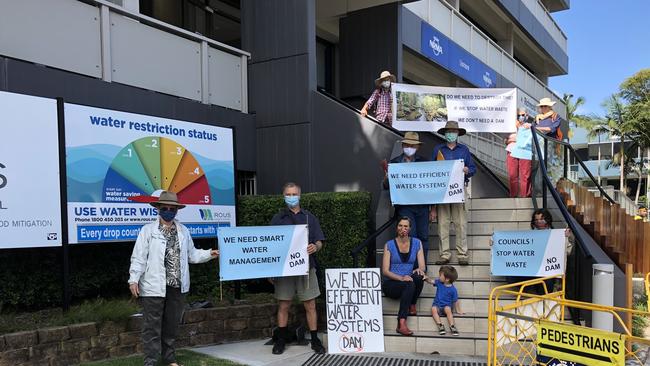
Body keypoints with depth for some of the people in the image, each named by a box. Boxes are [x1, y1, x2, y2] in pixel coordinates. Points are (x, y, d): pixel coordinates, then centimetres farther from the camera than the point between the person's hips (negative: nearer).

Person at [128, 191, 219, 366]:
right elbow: (139, 257, -6)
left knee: (172, 325, 15)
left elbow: (191, 254, 16)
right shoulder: (148, 230, -3)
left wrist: (209, 253, 5)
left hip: (177, 286, 5)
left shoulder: (183, 231, 11)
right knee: (153, 326, 0)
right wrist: (133, 279, -12)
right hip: (154, 286, -4)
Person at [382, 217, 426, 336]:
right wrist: (401, 278, -27)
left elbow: (422, 266, -1)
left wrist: (420, 269, -27)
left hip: (409, 281, 3)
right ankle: (401, 324, -40)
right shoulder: (389, 245, -3)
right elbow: (385, 271, -9)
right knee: (410, 285, -35)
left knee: (418, 277, -32)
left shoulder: (416, 243, 5)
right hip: (390, 284, -3)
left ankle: (412, 306, -9)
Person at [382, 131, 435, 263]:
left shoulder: (424, 161, 10)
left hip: (422, 205, 2)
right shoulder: (394, 162, 8)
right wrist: (386, 179, -17)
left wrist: (432, 208, 6)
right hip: (404, 206, -2)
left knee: (423, 236, 4)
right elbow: (387, 187, 7)